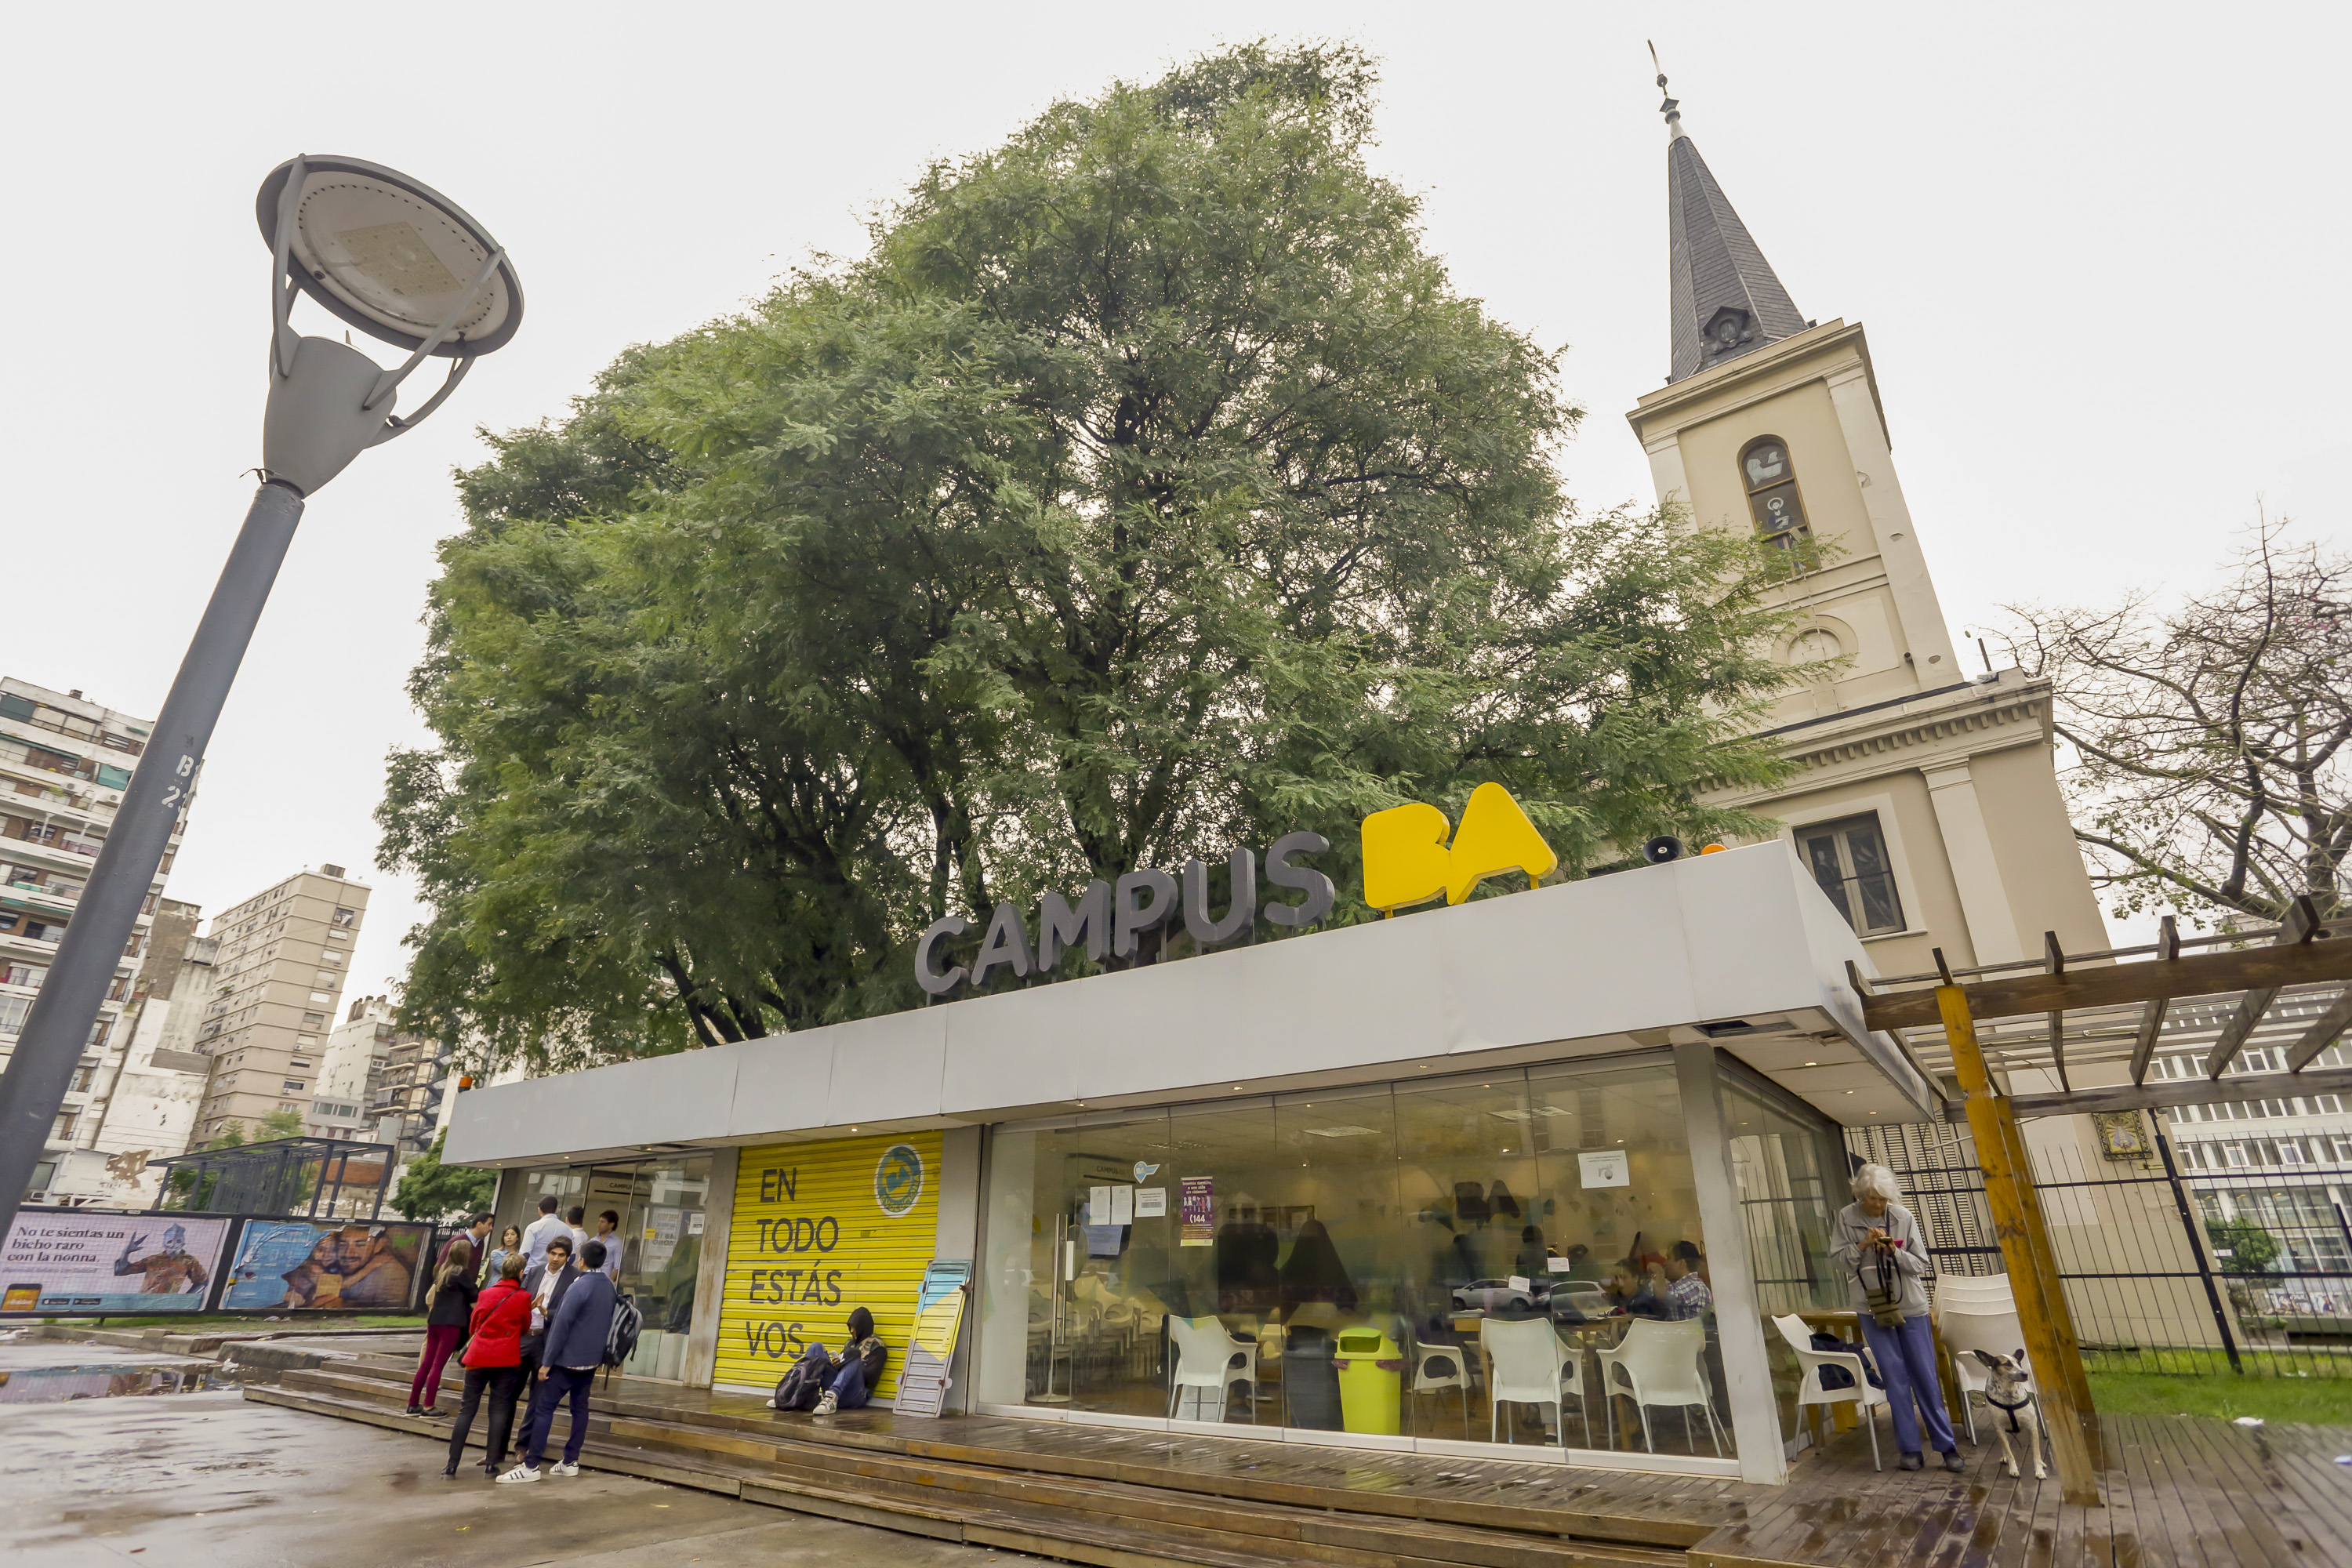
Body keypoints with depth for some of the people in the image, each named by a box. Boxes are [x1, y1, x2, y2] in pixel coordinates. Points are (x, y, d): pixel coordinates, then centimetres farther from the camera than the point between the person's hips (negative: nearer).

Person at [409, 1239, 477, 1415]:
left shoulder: (442, 1270, 11)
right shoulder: (462, 1272, -10)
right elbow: (473, 1294, -1)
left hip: (434, 1321, 7)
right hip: (451, 1323, -7)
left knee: (427, 1363, 12)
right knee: (438, 1364, -4)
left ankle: (413, 1404, 16)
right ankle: (428, 1406, -3)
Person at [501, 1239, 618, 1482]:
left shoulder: (580, 1286, -17)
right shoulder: (610, 1288, 7)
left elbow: (561, 1324, -18)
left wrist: (547, 1362, -14)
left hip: (567, 1360, -7)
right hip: (591, 1360, 8)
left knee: (544, 1408, -1)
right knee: (580, 1408, 12)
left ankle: (531, 1466, 0)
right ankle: (571, 1462, 16)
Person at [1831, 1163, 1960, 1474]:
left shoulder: (1903, 1217, -5)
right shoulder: (1846, 1218, -5)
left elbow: (1921, 1265, -2)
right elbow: (1838, 1259, -3)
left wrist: (1894, 1251, -20)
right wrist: (1863, 1245, -17)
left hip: (1910, 1306, 0)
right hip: (1872, 1307, 0)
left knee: (1925, 1376, 5)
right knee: (1895, 1378, 4)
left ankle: (1947, 1445, 18)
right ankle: (1910, 1448, 12)